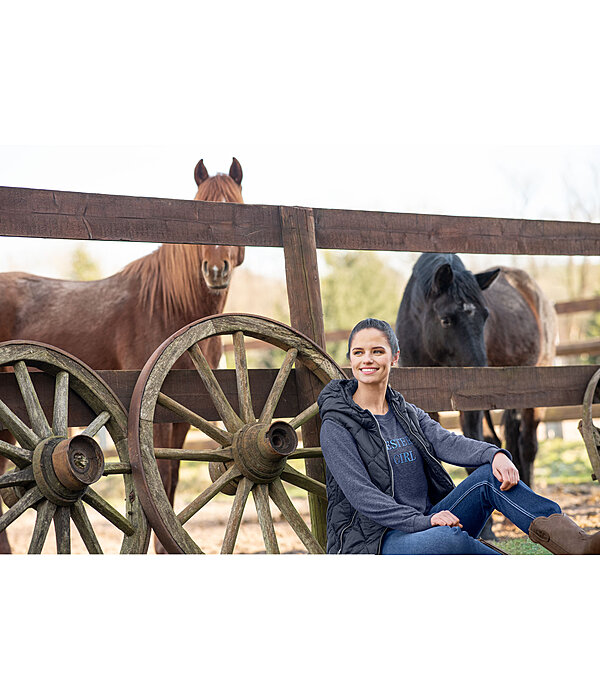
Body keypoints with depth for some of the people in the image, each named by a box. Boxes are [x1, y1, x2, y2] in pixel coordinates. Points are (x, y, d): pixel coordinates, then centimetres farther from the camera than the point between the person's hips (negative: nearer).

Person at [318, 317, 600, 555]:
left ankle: (574, 542, -33)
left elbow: (447, 443, -4)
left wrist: (495, 454, -26)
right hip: (377, 542, -6)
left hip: (427, 521, 6)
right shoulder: (336, 426, -4)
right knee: (451, 538, -37)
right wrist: (423, 521, -26)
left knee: (491, 475, -17)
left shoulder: (407, 414, 15)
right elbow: (360, 495, -14)